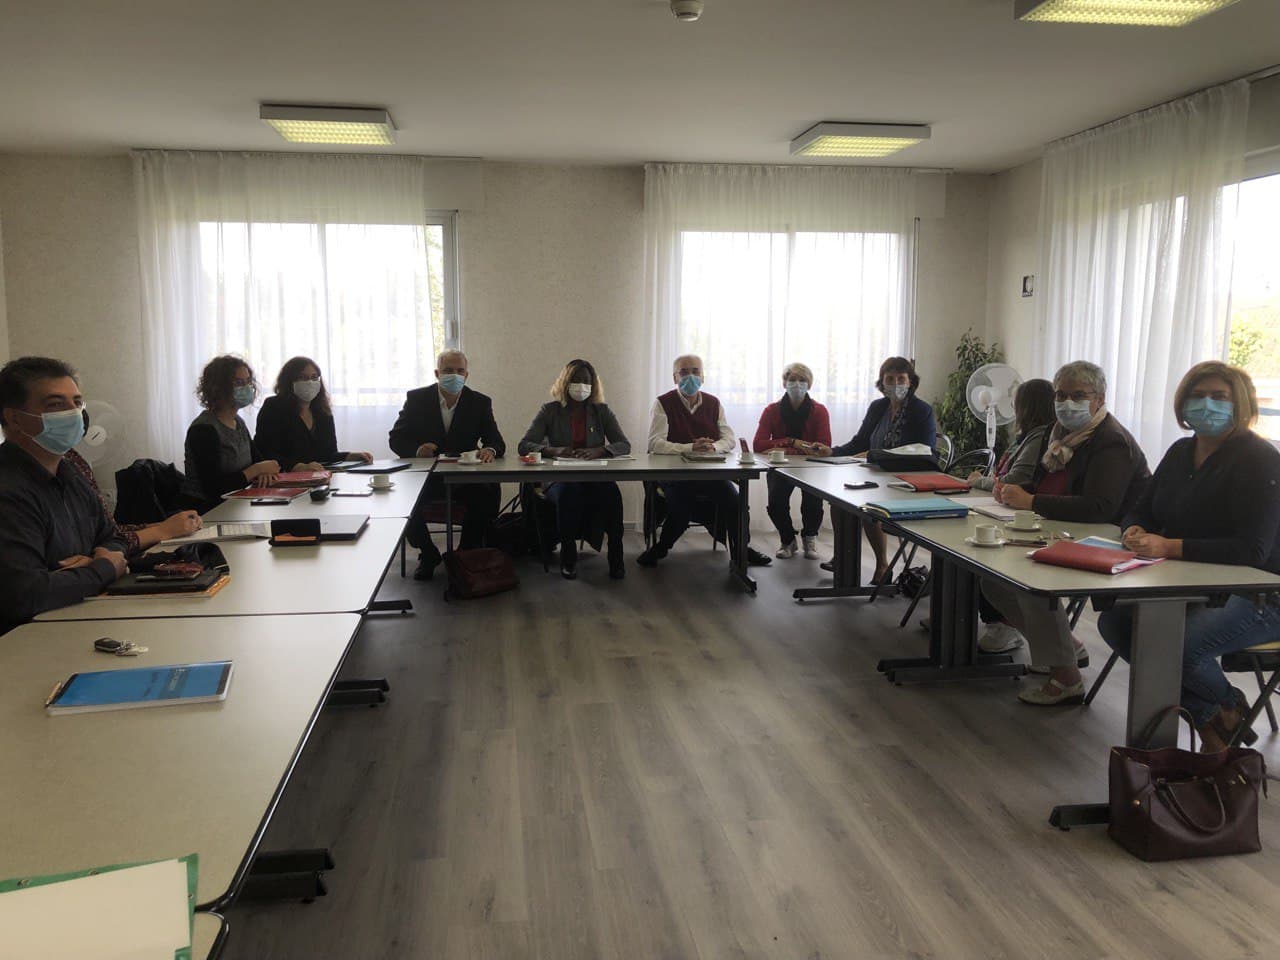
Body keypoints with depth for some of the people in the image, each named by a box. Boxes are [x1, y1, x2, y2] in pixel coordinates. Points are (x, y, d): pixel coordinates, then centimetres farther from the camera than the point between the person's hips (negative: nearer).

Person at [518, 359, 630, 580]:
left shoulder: (601, 411, 13)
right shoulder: (550, 411, 9)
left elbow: (625, 445, 4)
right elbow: (524, 445, -1)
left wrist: (599, 450, -19)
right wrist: (552, 450, -22)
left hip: (595, 477, 1)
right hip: (559, 479, -1)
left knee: (611, 493, -34)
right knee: (568, 493, -37)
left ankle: (616, 556, -20)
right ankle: (568, 557, -20)